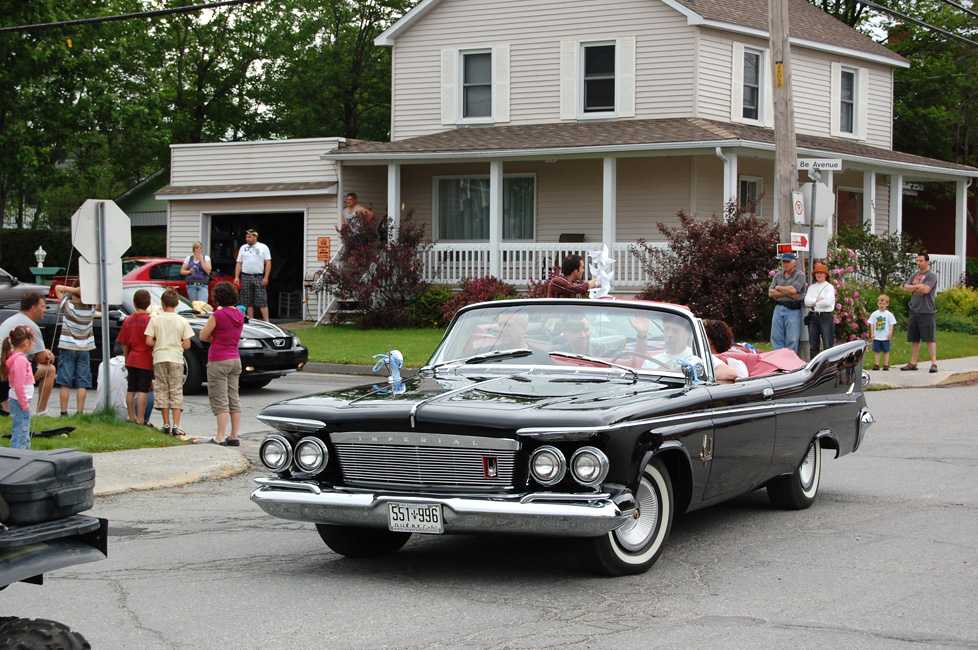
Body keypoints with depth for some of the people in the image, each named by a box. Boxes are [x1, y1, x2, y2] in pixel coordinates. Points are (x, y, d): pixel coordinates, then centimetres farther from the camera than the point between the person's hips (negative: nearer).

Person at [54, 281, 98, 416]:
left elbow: (58, 288, -4)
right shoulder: (91, 309, -1)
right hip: (83, 350, 2)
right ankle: (80, 413, -1)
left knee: (65, 383, 2)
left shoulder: (68, 306, -10)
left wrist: (74, 290, -14)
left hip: (67, 349, -2)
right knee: (82, 384, 2)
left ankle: (64, 412, 1)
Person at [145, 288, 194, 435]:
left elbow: (148, 341, -6)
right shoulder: (182, 321, -2)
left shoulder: (155, 320, -1)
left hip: (159, 358, 1)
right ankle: (176, 425, -7)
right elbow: (187, 345, -3)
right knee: (176, 392, 1)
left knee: (162, 391, 8)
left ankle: (166, 424, 8)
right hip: (176, 358, -1)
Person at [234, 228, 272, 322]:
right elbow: (239, 263, 14)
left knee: (262, 300, -10)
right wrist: (236, 277, 3)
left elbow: (268, 263, 1)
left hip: (259, 277, -3)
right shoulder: (243, 248, 14)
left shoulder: (263, 247, 6)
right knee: (248, 301, 2)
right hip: (246, 277, 3)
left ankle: (266, 321, -12)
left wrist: (266, 278, -9)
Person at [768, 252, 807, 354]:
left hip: (793, 311, -5)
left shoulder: (799, 275, 0)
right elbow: (771, 293, 4)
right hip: (778, 309, 5)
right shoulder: (777, 276, 16)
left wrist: (778, 288, 0)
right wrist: (787, 293, -8)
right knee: (776, 338, 5)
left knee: (792, 340, -5)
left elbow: (793, 290, -16)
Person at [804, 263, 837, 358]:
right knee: (813, 345, 8)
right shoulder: (811, 287, 15)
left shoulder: (829, 287, 1)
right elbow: (807, 301, 1)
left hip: (826, 317, -5)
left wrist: (814, 303, -4)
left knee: (828, 345, -8)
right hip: (813, 317, 5)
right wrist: (818, 300, -10)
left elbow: (828, 302, -14)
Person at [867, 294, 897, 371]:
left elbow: (891, 324, 2)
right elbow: (872, 324, 4)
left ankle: (886, 364, 9)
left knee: (886, 351, 4)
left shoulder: (889, 314, 1)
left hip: (886, 337, -1)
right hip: (877, 337, 1)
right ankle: (876, 364, 9)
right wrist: (872, 333, -4)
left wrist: (890, 333, -7)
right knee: (877, 351, 5)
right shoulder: (874, 314, 4)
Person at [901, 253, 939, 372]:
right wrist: (918, 286, -8)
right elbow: (906, 288, 7)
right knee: (914, 339, 9)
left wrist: (913, 288, -1)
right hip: (914, 311, 7)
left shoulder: (931, 275, -4)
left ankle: (934, 363, -10)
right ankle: (913, 363, 14)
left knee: (930, 339, -9)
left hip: (927, 312, -7)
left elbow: (925, 290, -17)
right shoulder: (914, 276, 18)